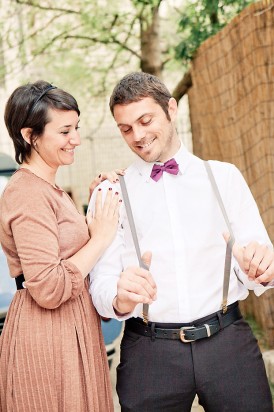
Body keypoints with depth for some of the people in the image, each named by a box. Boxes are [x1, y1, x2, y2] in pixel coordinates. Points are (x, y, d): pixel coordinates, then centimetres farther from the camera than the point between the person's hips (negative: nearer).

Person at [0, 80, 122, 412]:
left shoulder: (48, 188, 14)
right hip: (47, 337, -10)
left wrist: (97, 202, 9)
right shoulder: (28, 193, -18)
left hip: (72, 330, 10)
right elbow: (48, 289, -24)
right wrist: (101, 238, -17)